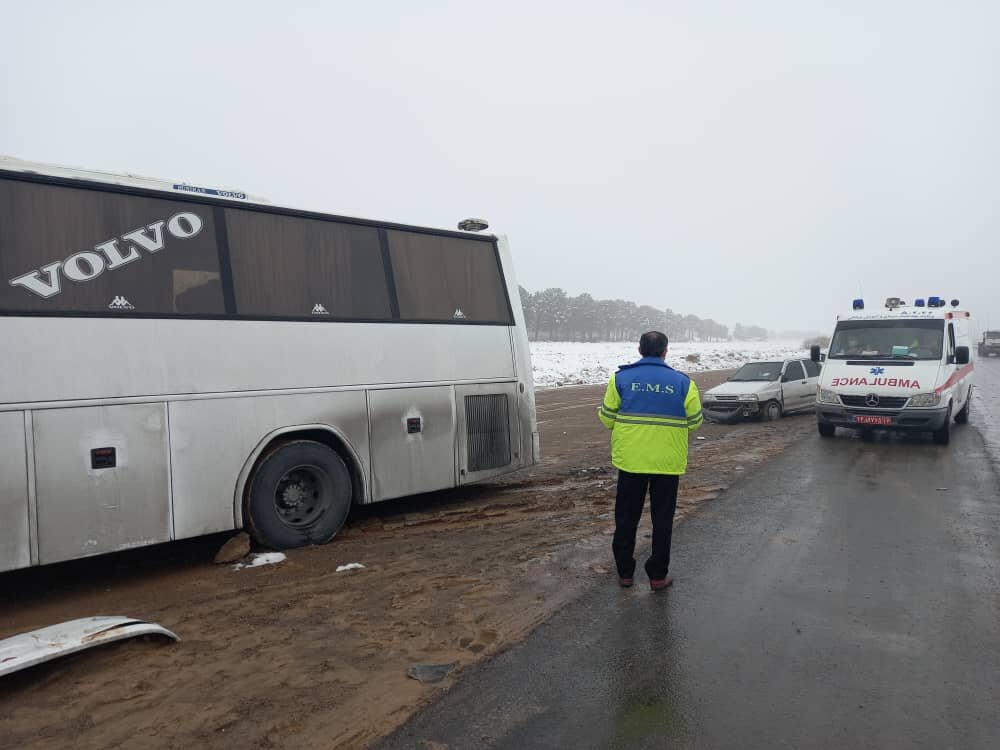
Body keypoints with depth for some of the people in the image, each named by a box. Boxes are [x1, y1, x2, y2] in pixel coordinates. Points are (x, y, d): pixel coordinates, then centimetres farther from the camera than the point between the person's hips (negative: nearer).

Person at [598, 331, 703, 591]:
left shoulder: (621, 377, -4)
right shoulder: (682, 382, -3)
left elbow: (607, 418, -2)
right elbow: (694, 422, 2)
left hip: (630, 460, 0)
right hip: (668, 462, 0)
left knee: (626, 517, 14)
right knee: (662, 520, 12)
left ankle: (625, 572, 22)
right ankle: (658, 575, 18)